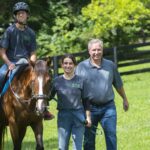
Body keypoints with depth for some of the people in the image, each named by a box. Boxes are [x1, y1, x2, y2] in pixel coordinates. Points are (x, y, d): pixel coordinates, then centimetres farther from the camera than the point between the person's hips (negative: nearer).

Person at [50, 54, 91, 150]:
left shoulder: (80, 81, 0)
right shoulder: (57, 81, 1)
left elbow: (85, 101, 4)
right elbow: (49, 96, 8)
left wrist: (88, 117, -1)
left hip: (78, 116, -1)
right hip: (63, 116, 1)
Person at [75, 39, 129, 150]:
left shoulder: (111, 65, 5)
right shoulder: (81, 67, -1)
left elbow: (118, 84, 16)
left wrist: (125, 99, 22)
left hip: (108, 106, 1)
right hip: (90, 107, -1)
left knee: (111, 135, -6)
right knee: (89, 138, 7)